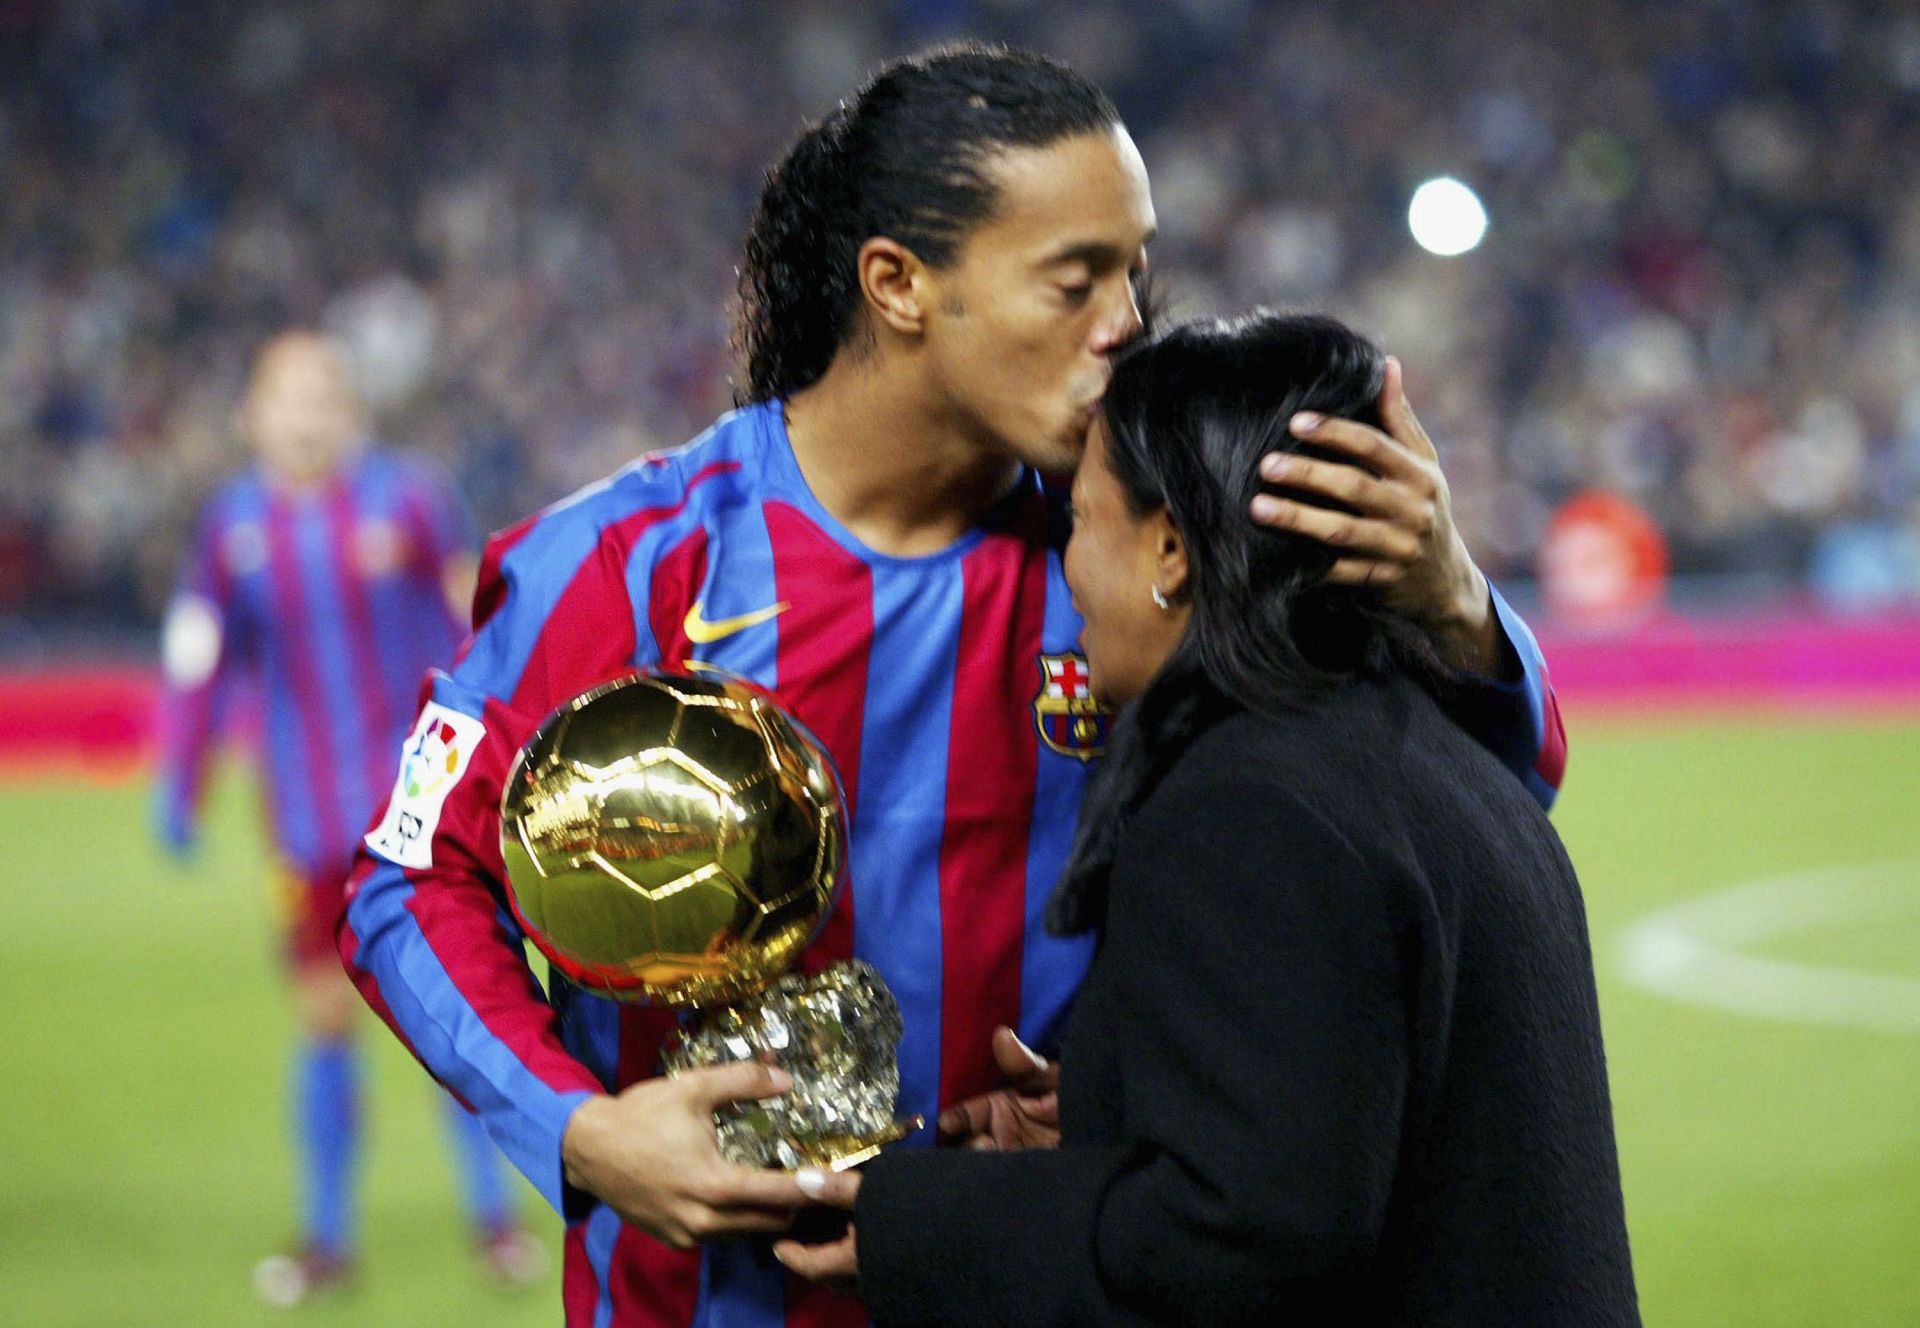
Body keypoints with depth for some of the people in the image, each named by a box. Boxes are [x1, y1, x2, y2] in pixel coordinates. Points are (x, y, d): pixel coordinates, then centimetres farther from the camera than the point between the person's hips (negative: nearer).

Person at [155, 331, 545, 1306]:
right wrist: (176, 783, 7)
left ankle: (492, 1215, 11)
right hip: (309, 817, 2)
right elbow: (201, 663, 10)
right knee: (324, 1017, 5)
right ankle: (326, 1236, 16)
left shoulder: (407, 500, -4)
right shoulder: (234, 527, 3)